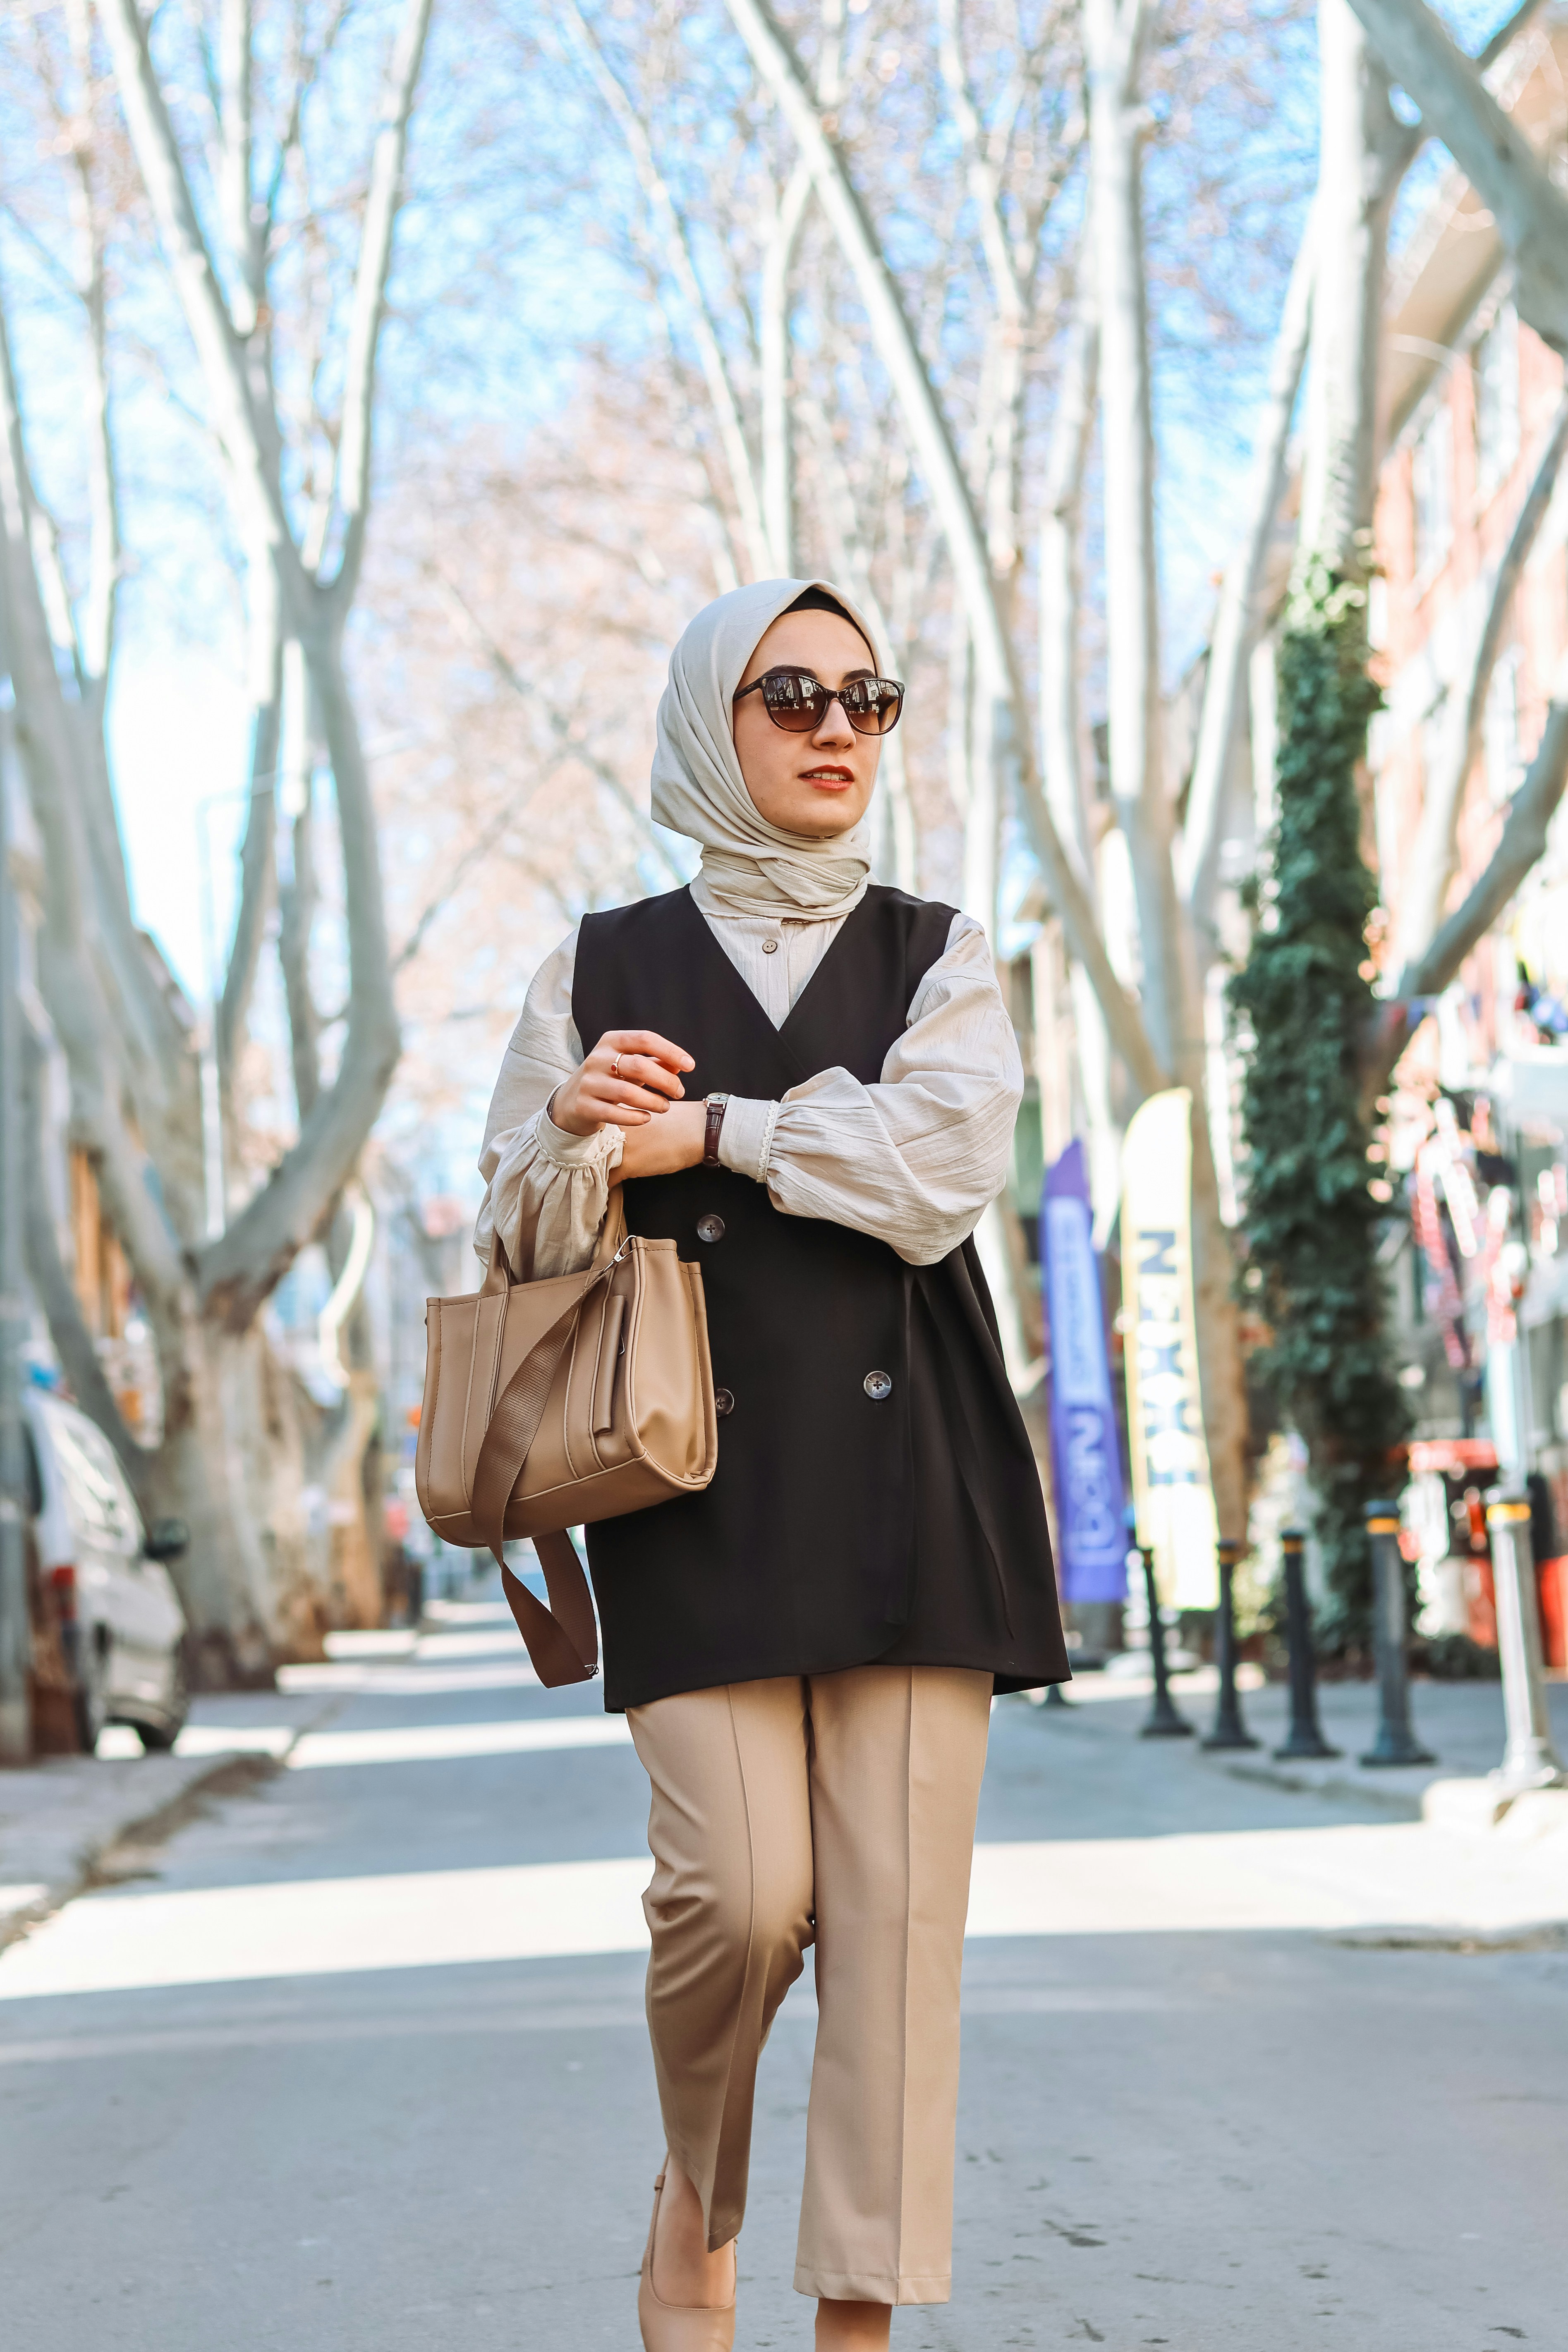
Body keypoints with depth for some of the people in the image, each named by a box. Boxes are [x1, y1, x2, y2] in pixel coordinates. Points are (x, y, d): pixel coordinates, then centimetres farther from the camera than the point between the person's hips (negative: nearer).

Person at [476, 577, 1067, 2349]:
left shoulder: (935, 957, 12)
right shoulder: (601, 971, 11)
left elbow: (939, 1170, -6)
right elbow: (519, 1239, 10)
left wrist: (703, 1131, -7)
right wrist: (574, 1132, -10)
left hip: (905, 1487, 1)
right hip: (698, 1486, -1)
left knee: (893, 1902, -5)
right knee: (740, 1885, -12)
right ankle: (696, 2197, 16)